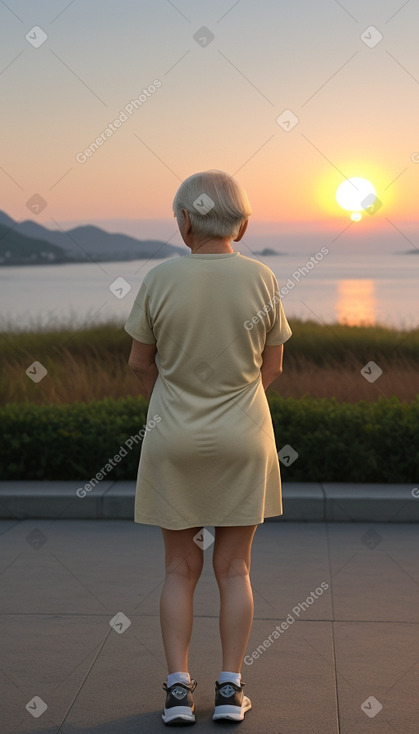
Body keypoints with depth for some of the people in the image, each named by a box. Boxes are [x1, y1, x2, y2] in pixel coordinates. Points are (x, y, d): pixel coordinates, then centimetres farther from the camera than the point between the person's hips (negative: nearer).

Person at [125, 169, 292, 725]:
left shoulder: (160, 280, -10)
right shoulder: (262, 280, -8)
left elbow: (140, 364, 0)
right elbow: (272, 367, 1)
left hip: (174, 443, 0)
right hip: (243, 439, 1)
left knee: (181, 568, 11)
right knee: (234, 568, 11)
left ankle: (178, 689, 11)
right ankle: (230, 690, 14)